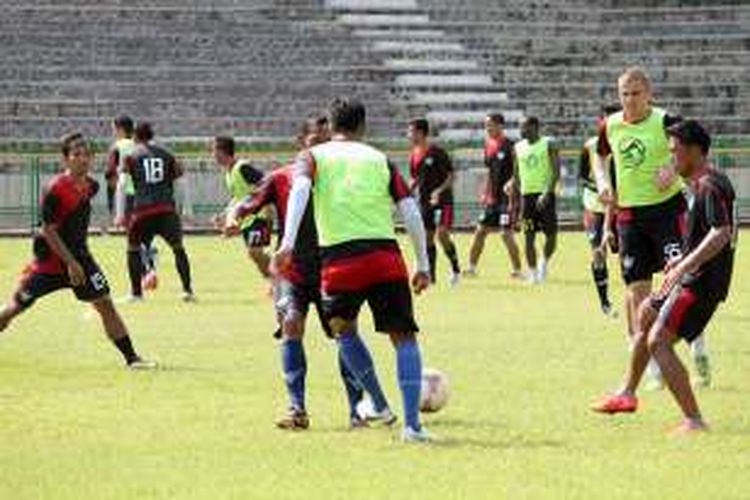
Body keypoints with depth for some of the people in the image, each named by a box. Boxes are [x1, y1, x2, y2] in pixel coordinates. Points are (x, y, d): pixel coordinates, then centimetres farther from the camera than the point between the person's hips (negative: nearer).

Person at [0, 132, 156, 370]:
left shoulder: (91, 186, -1)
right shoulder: (55, 190, -22)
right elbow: (48, 230, -20)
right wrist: (70, 263, -21)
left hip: (78, 256, 5)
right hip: (51, 258, -5)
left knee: (105, 304, -5)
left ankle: (131, 358, -4)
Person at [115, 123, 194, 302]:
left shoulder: (132, 157, 9)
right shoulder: (165, 155, 16)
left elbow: (122, 183, 0)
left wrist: (120, 213, -1)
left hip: (142, 208, -1)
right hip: (166, 208, 1)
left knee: (133, 249, 17)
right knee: (178, 247, 15)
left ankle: (136, 292, 11)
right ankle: (187, 289, 4)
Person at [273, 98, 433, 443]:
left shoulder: (313, 156, 13)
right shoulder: (380, 159, 17)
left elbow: (300, 189, -8)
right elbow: (410, 211, 9)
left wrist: (288, 242, -17)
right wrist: (423, 265, 13)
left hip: (339, 259, 0)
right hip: (385, 255, 0)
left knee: (344, 330, 26)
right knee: (404, 338, 7)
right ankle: (412, 423, -4)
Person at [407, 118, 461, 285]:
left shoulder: (437, 152, -12)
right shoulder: (414, 156, 8)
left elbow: (451, 176, -10)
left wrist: (439, 190, -23)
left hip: (442, 200, -6)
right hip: (424, 202, 7)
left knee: (442, 234, -17)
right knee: (427, 237, 4)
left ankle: (455, 269, 0)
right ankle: (431, 275, 11)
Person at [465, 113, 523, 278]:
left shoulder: (509, 146, -12)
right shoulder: (489, 145, 12)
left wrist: (511, 183, -30)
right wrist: (485, 193, 19)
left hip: (507, 197, -8)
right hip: (492, 199, 8)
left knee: (507, 233, -9)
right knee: (481, 230, 9)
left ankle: (517, 269, 0)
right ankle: (471, 267, 17)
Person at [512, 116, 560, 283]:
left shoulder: (548, 145, -3)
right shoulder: (518, 148, 10)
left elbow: (556, 172, -9)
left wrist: (547, 193, -22)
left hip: (545, 194, -3)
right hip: (526, 194, 3)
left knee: (551, 235, -5)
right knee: (529, 236, 0)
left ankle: (544, 262, 19)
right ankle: (533, 273, 7)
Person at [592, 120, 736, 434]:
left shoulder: (710, 187, -18)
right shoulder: (701, 184, 14)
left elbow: (721, 234, -31)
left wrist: (685, 266, -35)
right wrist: (685, 258, 31)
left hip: (702, 282, -11)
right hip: (695, 277, 11)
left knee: (658, 341, -18)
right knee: (646, 314, 29)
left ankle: (694, 421, -23)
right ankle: (628, 394, 42)